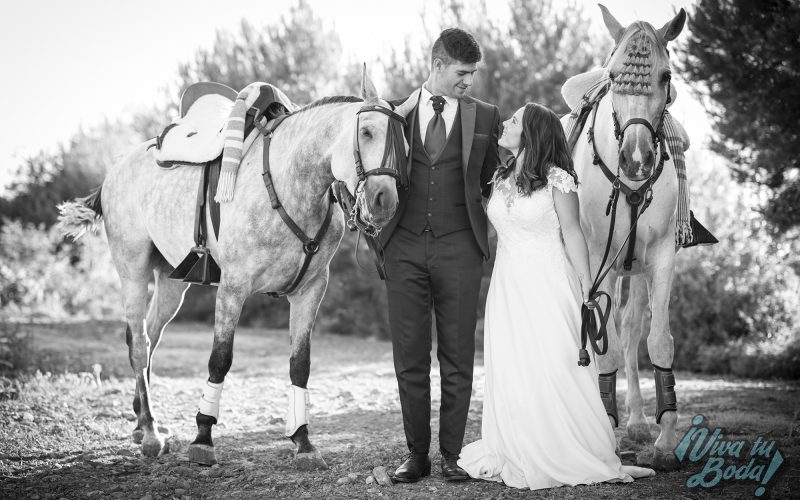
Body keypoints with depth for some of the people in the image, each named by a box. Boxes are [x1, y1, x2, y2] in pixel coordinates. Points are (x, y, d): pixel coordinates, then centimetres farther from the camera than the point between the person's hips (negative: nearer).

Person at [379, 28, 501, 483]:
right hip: (405, 247, 1)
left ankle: (453, 453, 10)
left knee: (458, 356, 2)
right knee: (409, 357, 4)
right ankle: (417, 453, 12)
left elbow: (492, 183, 15)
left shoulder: (486, 117, 8)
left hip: (459, 249, 0)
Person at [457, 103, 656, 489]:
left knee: (556, 367, -4)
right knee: (511, 372, 6)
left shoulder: (557, 179, -8)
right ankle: (523, 454, 15)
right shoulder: (501, 178, 9)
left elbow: (572, 233, -6)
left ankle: (569, 456, 6)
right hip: (508, 284, 6)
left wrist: (585, 285, -8)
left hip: (547, 284, -6)